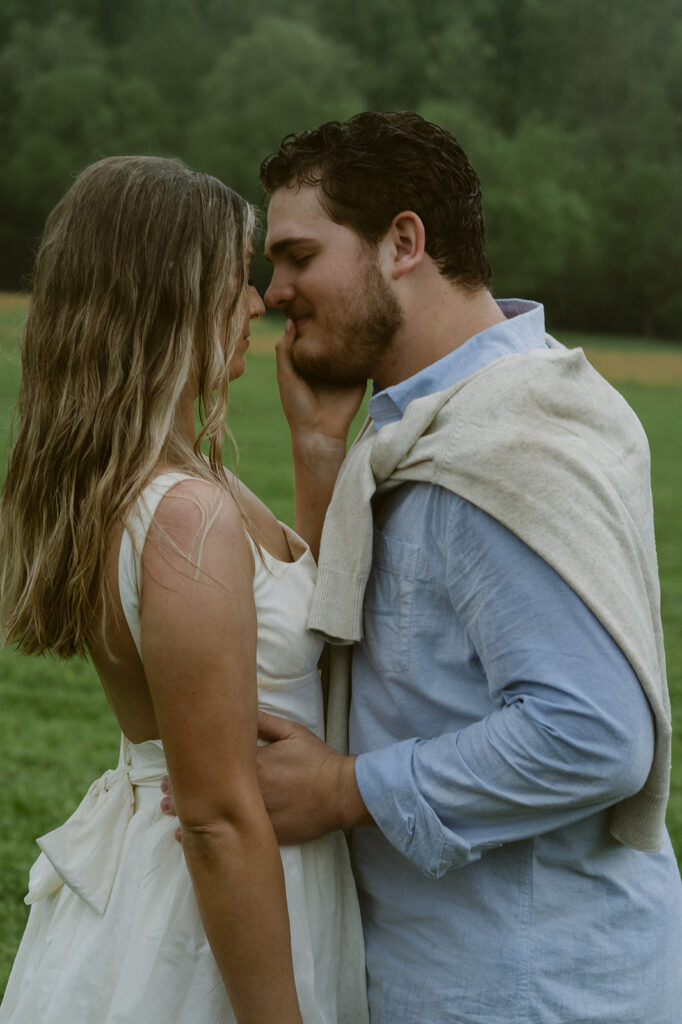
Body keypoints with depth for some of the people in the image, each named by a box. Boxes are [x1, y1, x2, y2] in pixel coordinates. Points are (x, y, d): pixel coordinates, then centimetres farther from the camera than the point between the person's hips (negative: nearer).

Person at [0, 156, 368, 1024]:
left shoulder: (99, 485, 3)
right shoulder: (187, 513, -27)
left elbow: (312, 594, 15)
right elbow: (221, 819, -25)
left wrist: (324, 434, 9)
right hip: (206, 919, -10)